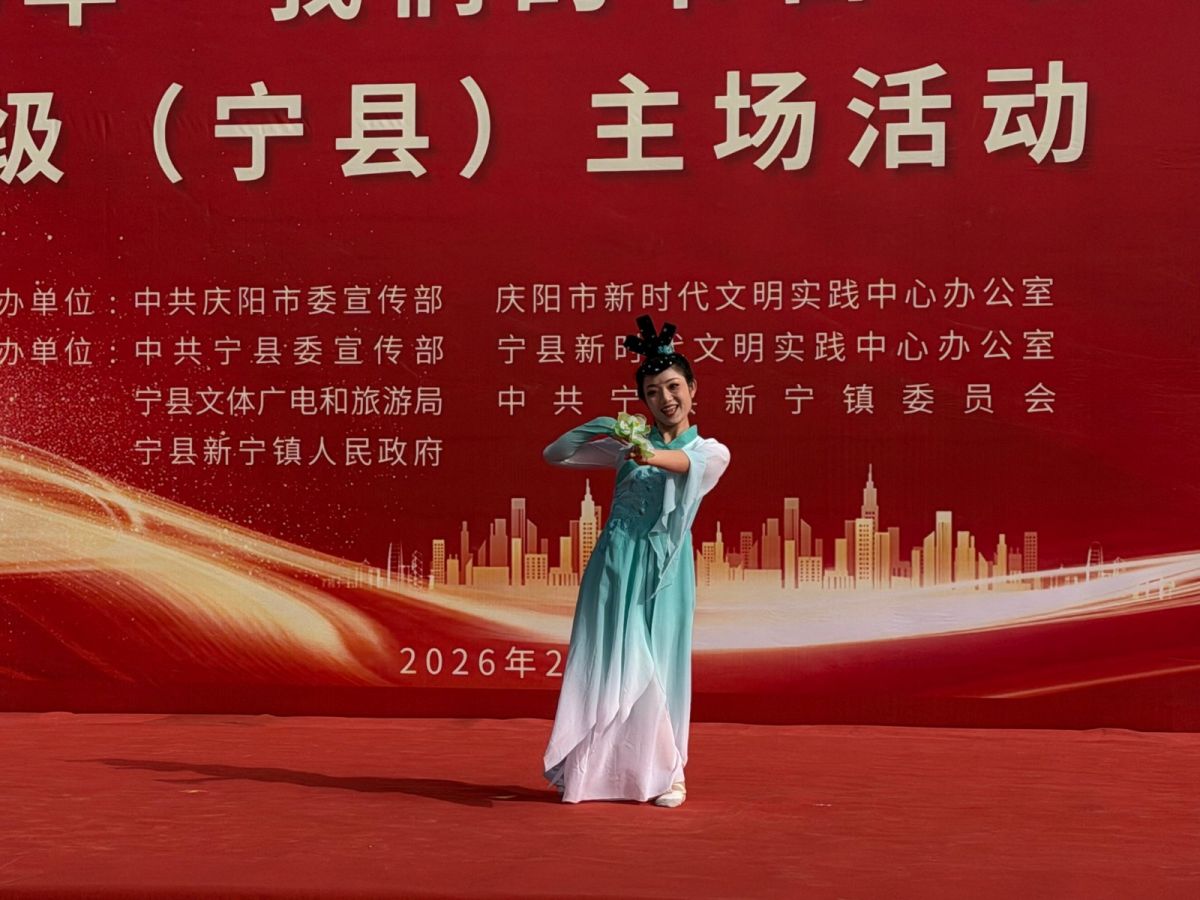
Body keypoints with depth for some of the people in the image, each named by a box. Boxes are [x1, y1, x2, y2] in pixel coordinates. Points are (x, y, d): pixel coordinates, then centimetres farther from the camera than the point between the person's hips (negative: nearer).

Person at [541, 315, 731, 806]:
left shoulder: (711, 451, 7)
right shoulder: (627, 446, 12)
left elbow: (687, 462, -18)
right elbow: (553, 455, 12)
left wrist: (652, 456, -39)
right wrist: (593, 428, -4)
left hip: (665, 565, -1)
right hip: (615, 560, 1)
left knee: (659, 665, 0)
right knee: (606, 660, -1)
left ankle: (665, 772, 9)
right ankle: (588, 770, 6)